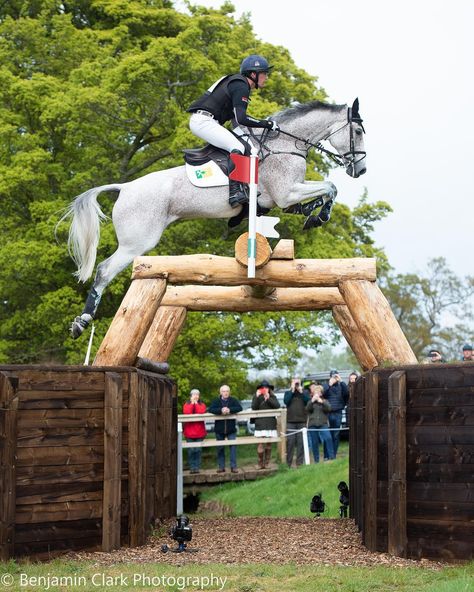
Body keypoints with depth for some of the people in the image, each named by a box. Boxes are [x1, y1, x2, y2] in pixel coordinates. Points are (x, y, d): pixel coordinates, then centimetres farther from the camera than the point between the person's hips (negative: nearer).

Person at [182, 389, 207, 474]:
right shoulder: (186, 405, 7)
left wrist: (196, 403, -7)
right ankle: (192, 467, 4)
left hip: (199, 432, 1)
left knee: (198, 450, -1)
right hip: (189, 431, -1)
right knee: (191, 450, -3)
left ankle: (197, 467, 5)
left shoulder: (202, 404, 8)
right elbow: (186, 412, -14)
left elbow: (201, 412, -13)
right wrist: (192, 403, -9)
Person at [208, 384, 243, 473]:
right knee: (220, 448, 6)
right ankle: (221, 467, 13)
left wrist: (230, 410, -25)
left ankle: (233, 466, -2)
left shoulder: (233, 400, 2)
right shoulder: (216, 401, 2)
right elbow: (210, 409, -12)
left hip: (231, 429, -1)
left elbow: (239, 408, -11)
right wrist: (221, 410, -27)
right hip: (219, 429, 1)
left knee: (233, 446, -6)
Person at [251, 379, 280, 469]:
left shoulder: (272, 397, 10)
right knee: (260, 445, -12)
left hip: (271, 424, 2)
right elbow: (254, 407, -8)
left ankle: (267, 464, 10)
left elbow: (277, 406, -7)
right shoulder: (256, 397, 6)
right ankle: (260, 464, -6)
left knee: (269, 445, 4)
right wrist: (257, 397, -17)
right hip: (260, 424, -2)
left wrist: (268, 398, -15)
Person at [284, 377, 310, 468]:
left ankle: (299, 462, 0)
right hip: (290, 421, -1)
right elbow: (286, 401, -7)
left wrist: (301, 391, -7)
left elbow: (308, 401, -4)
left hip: (302, 421, 1)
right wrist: (292, 390, -6)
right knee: (290, 442, -5)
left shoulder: (304, 393, 14)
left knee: (301, 442, -3)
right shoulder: (288, 393, 12)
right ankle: (288, 463, -2)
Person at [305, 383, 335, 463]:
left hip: (323, 424, -1)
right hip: (312, 425, 1)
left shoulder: (324, 401, 14)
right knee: (314, 443, 1)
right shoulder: (310, 401, 14)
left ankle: (331, 457, -20)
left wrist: (321, 401, -16)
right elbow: (307, 409, -4)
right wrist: (312, 401, -15)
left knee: (328, 438, -22)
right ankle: (316, 461, 8)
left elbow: (328, 408, -5)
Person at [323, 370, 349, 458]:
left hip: (338, 413, 1)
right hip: (328, 413, -1)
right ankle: (327, 456, -2)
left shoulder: (341, 385, 8)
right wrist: (329, 385, -18)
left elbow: (346, 393, -10)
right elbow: (322, 394, -10)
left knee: (336, 435, 3)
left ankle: (334, 455, 9)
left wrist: (341, 381, -17)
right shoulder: (326, 385, 6)